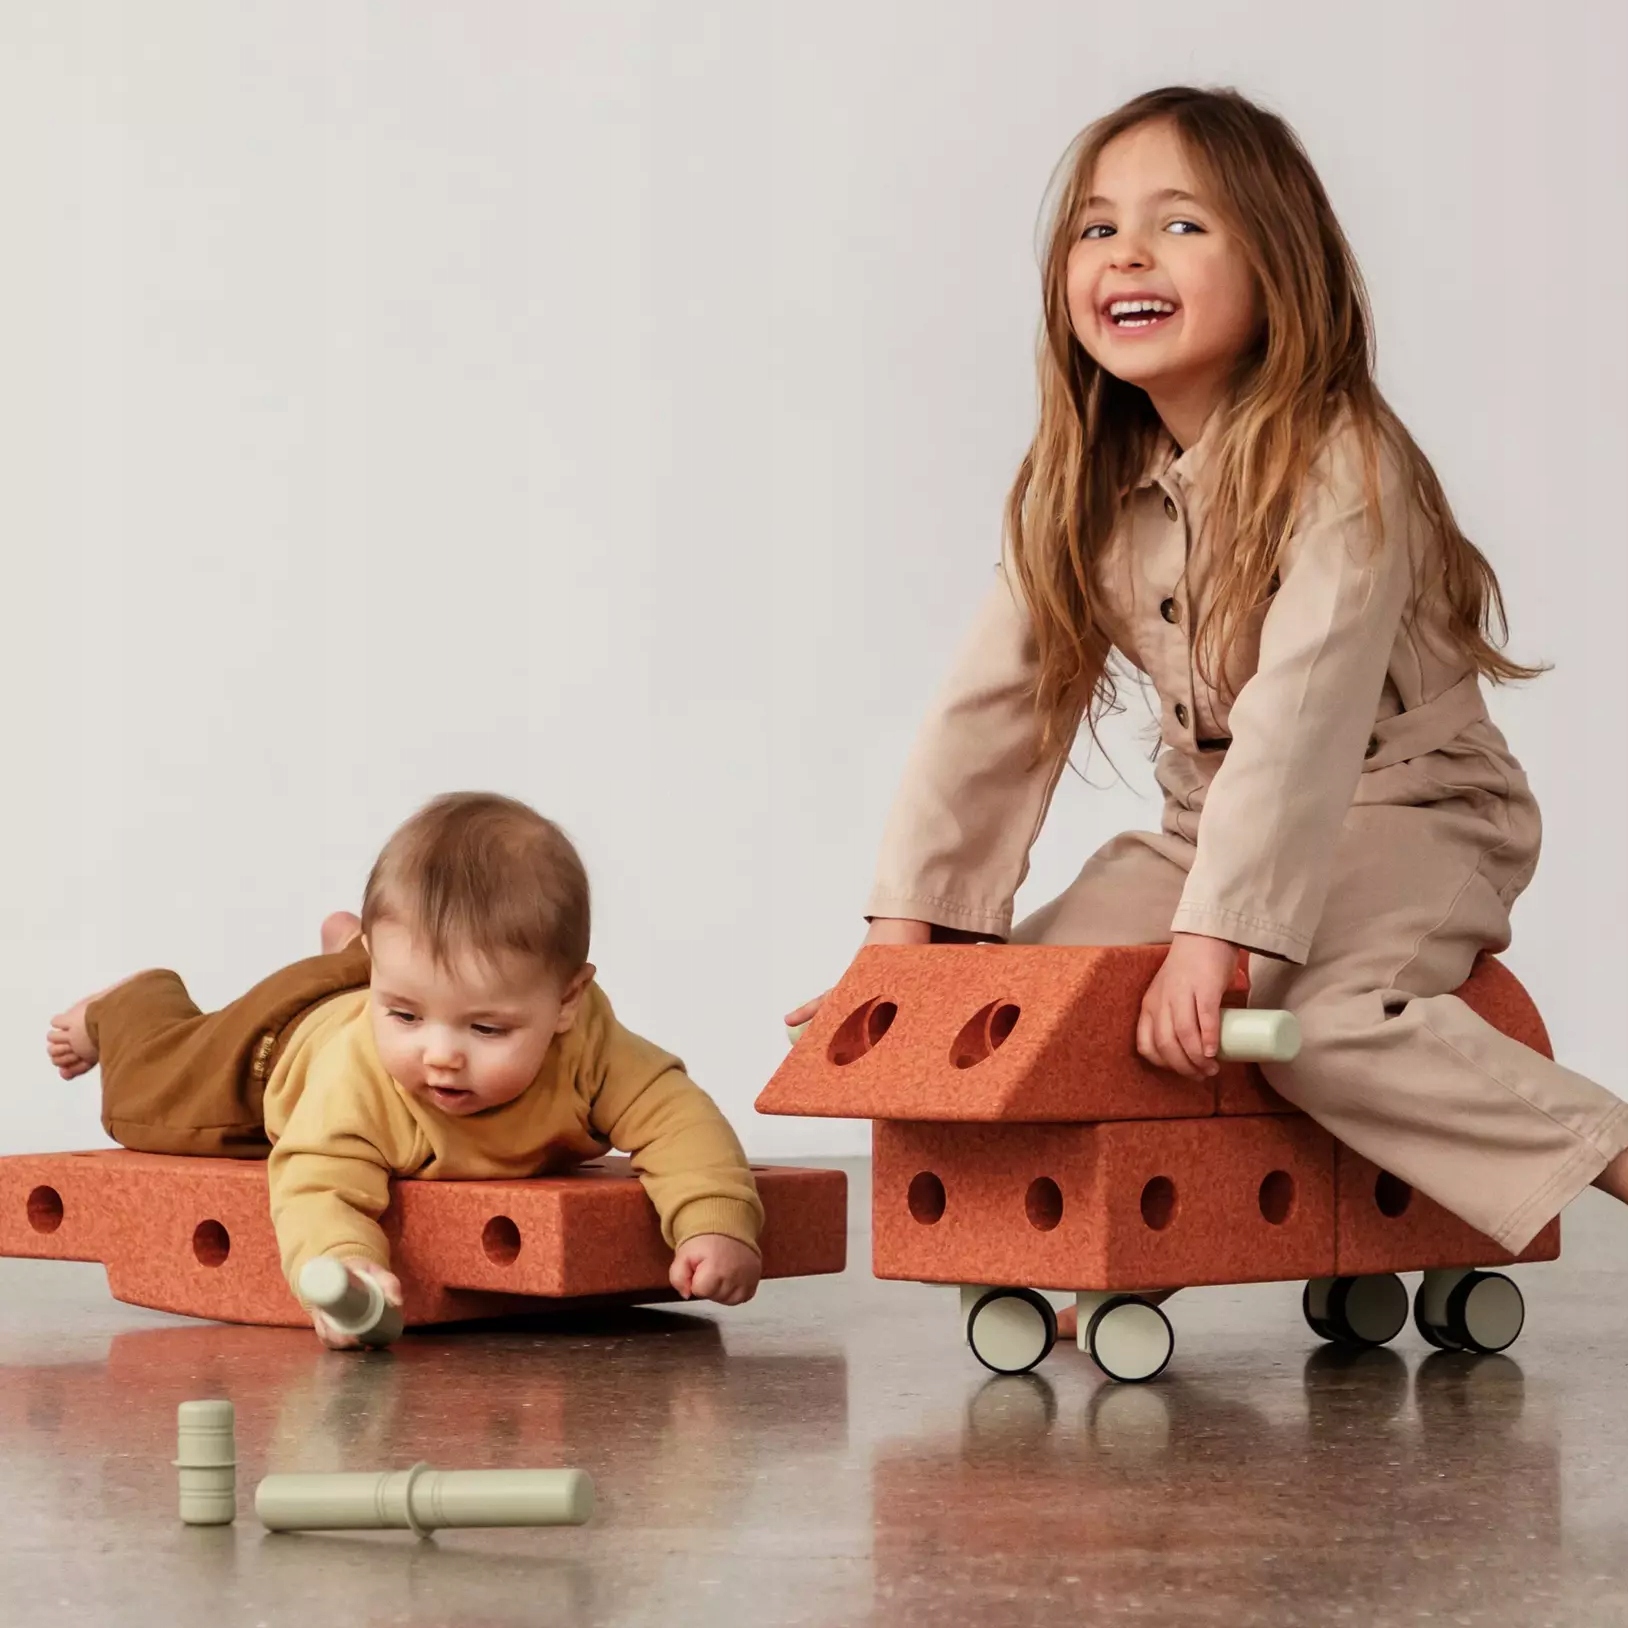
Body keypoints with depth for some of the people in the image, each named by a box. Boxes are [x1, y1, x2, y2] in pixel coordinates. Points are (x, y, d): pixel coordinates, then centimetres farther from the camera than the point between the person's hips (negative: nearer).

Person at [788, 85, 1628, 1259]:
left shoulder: (1340, 466, -22)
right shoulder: (1084, 490, -2)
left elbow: (1301, 718, -32)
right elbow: (996, 703, -1)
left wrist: (1212, 938, -39)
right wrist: (907, 921, -7)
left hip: (1410, 814, -7)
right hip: (1215, 823, 7)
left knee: (1325, 1029, -33)